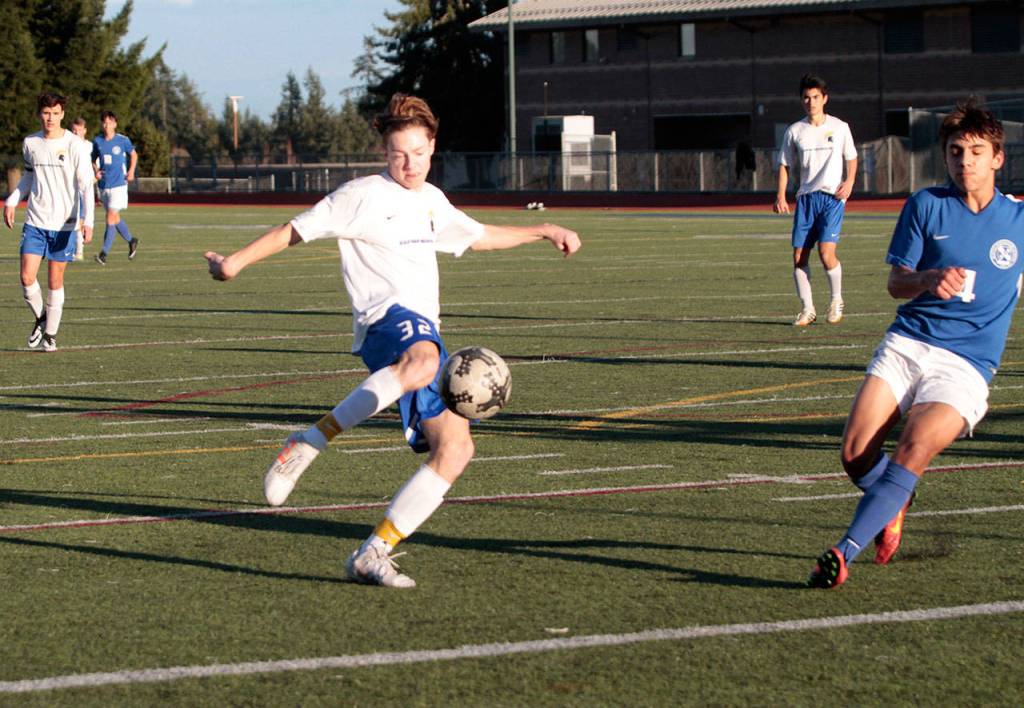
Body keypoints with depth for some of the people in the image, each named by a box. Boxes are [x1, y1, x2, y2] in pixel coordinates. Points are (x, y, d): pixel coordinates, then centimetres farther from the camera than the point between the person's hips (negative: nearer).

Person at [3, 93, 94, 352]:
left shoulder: (74, 145, -9)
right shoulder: (30, 143, 3)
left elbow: (86, 185, -10)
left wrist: (88, 221, -20)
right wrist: (11, 202, 10)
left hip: (64, 224, -3)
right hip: (35, 221, 3)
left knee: (55, 281, 2)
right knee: (27, 277, -7)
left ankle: (50, 333, 17)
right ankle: (40, 317, 20)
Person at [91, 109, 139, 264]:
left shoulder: (123, 140, -4)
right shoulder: (97, 141, 4)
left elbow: (134, 154, 12)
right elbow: (93, 160, 17)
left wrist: (131, 171, 1)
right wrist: (96, 171, -2)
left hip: (119, 183, -4)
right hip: (103, 185, 4)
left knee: (111, 217, -13)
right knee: (115, 218, 13)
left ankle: (104, 252, -14)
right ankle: (131, 241, 35)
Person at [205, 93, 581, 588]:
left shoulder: (432, 201, 24)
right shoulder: (365, 195, 1)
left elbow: (479, 237, 42)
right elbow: (297, 230, 3)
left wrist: (544, 231, 40)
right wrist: (238, 261, -3)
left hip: (425, 333, 8)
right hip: (387, 319, -8)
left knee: (455, 447, -7)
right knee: (421, 362, -45)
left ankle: (373, 555, -4)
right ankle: (308, 443, -35)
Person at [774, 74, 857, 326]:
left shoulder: (839, 127, 3)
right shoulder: (795, 131, 6)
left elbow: (851, 157, 14)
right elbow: (785, 165, 11)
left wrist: (849, 181, -4)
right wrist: (781, 196, -1)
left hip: (832, 197, -3)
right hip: (806, 198, 3)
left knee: (826, 252, -17)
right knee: (799, 256, -2)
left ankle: (836, 300, 6)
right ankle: (807, 308, 11)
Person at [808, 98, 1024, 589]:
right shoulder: (926, 205, 6)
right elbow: (896, 283, 4)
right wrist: (929, 279, -15)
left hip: (965, 366, -2)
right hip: (906, 344, 2)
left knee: (914, 449, -26)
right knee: (856, 455, -15)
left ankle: (843, 553, -26)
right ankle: (893, 505, 19)